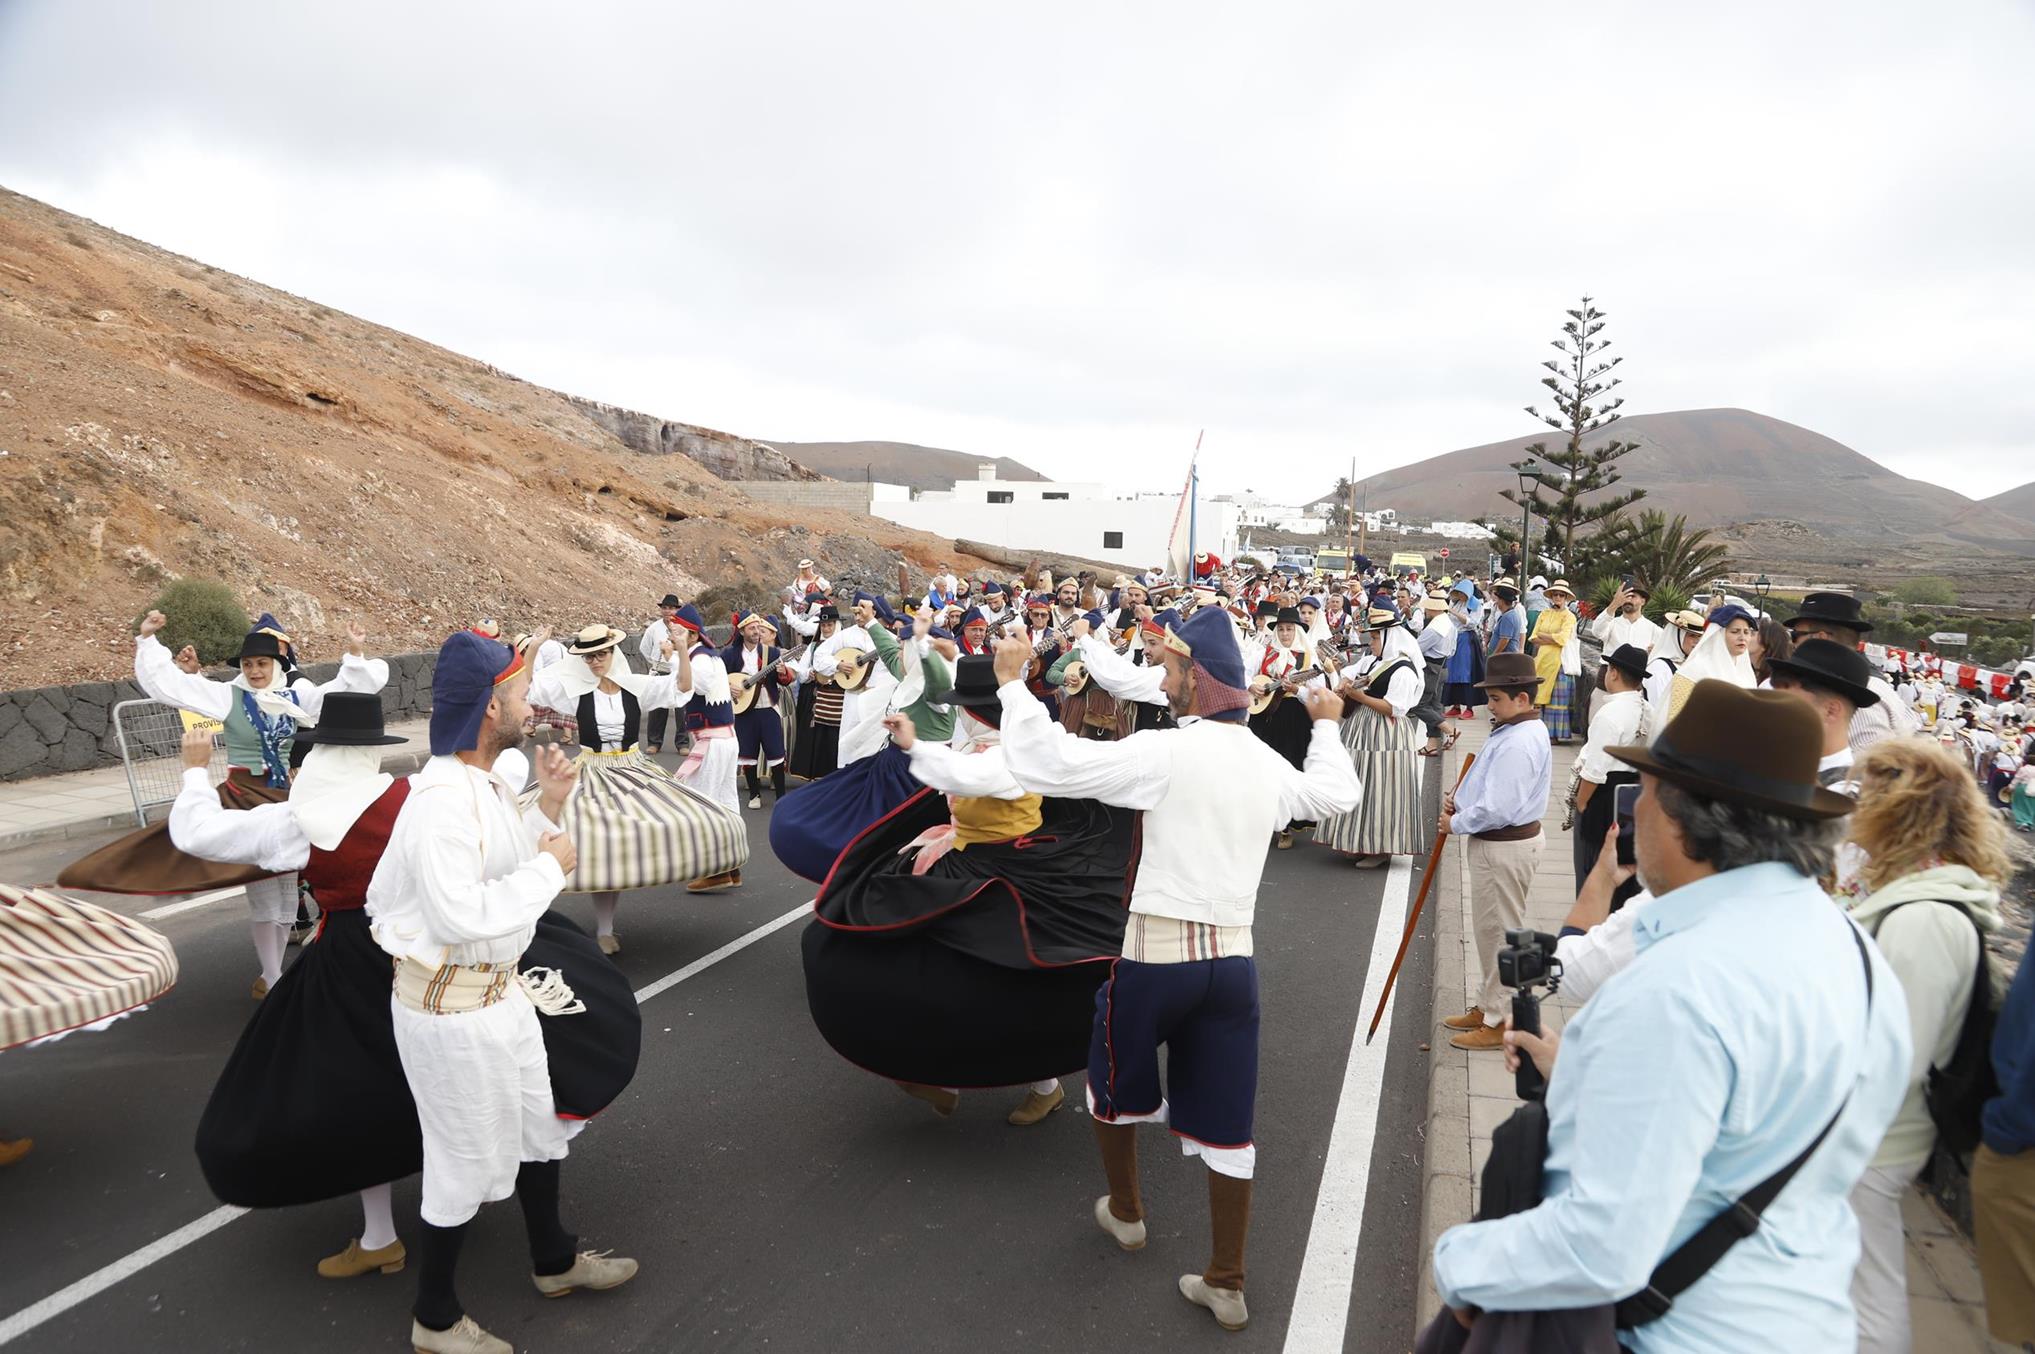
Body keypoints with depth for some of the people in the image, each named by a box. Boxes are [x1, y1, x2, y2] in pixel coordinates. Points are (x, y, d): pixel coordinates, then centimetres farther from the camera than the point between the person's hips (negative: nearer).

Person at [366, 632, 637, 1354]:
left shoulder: (488, 784, 3)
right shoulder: (441, 802, -28)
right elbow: (466, 916, -32)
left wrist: (547, 806, -1)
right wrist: (551, 866, -21)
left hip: (501, 990, 10)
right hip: (451, 1008, -10)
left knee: (537, 1125, 24)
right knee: (468, 1161, 8)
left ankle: (554, 1259, 47)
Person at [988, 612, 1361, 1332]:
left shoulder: (1164, 751, -14)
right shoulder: (1265, 761, 6)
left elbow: (1043, 763, -20)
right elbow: (1338, 793, 27)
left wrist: (1012, 682, -9)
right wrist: (1325, 724, 42)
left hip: (1158, 953, -5)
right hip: (1234, 957, 5)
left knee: (1113, 1080, 23)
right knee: (1225, 1122, 12)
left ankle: (1125, 1211, 42)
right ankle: (1226, 1283, 21)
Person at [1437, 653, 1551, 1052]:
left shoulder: (1518, 743, -25)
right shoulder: (1523, 730, 9)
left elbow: (1497, 808, -28)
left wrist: (1456, 824, -14)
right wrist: (1460, 802, 3)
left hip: (1504, 847, -11)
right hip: (1501, 842, 11)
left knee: (1499, 931, 2)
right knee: (1493, 929, 21)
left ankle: (1500, 1023, 15)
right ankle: (1489, 1006, 36)